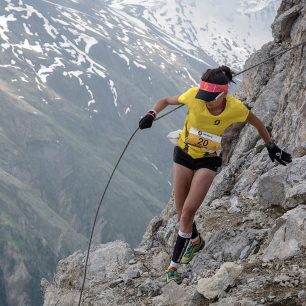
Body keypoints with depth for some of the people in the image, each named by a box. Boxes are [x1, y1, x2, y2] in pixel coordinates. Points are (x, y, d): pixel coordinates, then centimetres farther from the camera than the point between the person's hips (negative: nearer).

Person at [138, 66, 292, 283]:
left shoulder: (235, 109, -24)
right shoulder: (194, 95, -24)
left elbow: (257, 124, -3)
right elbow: (167, 101, -5)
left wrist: (272, 147, 8)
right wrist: (152, 114, -25)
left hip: (209, 161, -2)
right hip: (184, 154, 2)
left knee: (188, 211, -12)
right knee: (182, 212, 7)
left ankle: (174, 264, 0)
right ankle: (196, 241, 39)